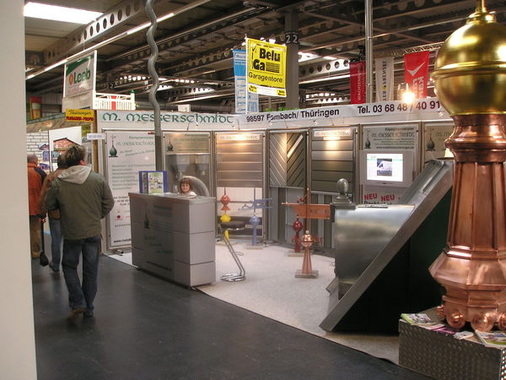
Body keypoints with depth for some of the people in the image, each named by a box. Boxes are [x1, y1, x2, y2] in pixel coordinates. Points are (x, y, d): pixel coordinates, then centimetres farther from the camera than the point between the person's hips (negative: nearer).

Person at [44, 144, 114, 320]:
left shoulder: (58, 183, -11)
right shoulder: (98, 179, -9)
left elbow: (48, 205, 1)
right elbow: (109, 203, -2)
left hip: (71, 234, -1)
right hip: (93, 232, 1)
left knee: (69, 266, 19)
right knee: (91, 270, 12)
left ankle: (77, 303, 7)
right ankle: (88, 308, 21)